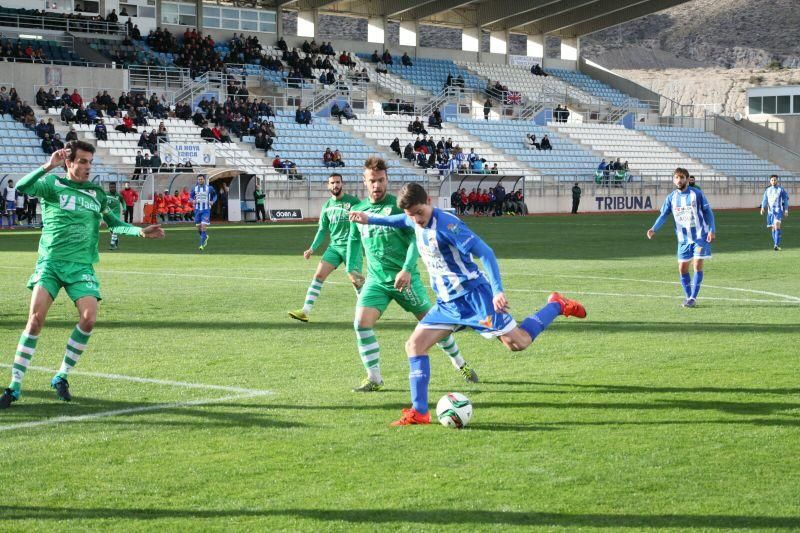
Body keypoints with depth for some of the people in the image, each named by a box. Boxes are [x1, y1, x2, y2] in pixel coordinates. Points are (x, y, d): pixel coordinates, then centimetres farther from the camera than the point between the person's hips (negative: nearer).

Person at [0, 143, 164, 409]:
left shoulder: (97, 194, 12)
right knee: (36, 318, -15)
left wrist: (141, 232, 12)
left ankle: (61, 377, 6)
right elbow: (21, 187, -18)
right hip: (50, 263, -3)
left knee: (89, 318, -14)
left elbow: (114, 223, 25)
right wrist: (48, 166, -27)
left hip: (81, 267, 3)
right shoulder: (53, 184, 0)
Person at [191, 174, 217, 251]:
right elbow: (191, 196, 14)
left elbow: (215, 195, 11)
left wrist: (212, 201, -8)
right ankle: (205, 237, 40)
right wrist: (193, 200, -8)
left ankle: (202, 244, -11)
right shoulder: (195, 188, 2)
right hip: (198, 209, 3)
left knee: (203, 226, -14)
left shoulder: (209, 188, -3)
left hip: (206, 210, -3)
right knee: (198, 228, 9)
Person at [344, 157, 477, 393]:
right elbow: (354, 240, 21)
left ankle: (460, 364, 28)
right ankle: (374, 379, -6)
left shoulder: (398, 205, -8)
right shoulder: (358, 209, 7)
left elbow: (415, 238, -13)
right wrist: (351, 268, 12)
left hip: (404, 277, -3)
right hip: (375, 280, 3)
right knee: (362, 322, -16)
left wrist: (407, 269, -23)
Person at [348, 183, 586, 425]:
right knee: (414, 345, -3)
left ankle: (556, 306, 16)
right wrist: (369, 219, 29)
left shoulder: (445, 223, -20)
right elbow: (399, 221, 33)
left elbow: (484, 252, -23)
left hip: (473, 294, -8)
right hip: (447, 302, 8)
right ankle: (419, 412, -2)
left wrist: (497, 291, -29)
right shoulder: (415, 223, 5)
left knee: (519, 342, -7)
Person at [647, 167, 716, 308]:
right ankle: (689, 296, 17)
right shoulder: (671, 197, 1)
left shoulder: (697, 194, -7)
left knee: (698, 266, -9)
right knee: (682, 268, 2)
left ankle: (693, 298, -4)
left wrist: (711, 230, -11)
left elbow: (708, 212, -2)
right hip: (683, 238, 3)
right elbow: (663, 215, -2)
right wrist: (653, 229, -18)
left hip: (700, 236, -3)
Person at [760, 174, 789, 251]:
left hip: (778, 211, -5)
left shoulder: (781, 189, 2)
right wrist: (762, 208, -8)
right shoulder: (768, 190, 12)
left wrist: (786, 210, 0)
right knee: (773, 228, 8)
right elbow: (764, 200, 9)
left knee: (777, 226, -20)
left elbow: (786, 200, 5)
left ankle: (777, 245, -27)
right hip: (770, 211, 5)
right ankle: (776, 244, 19)